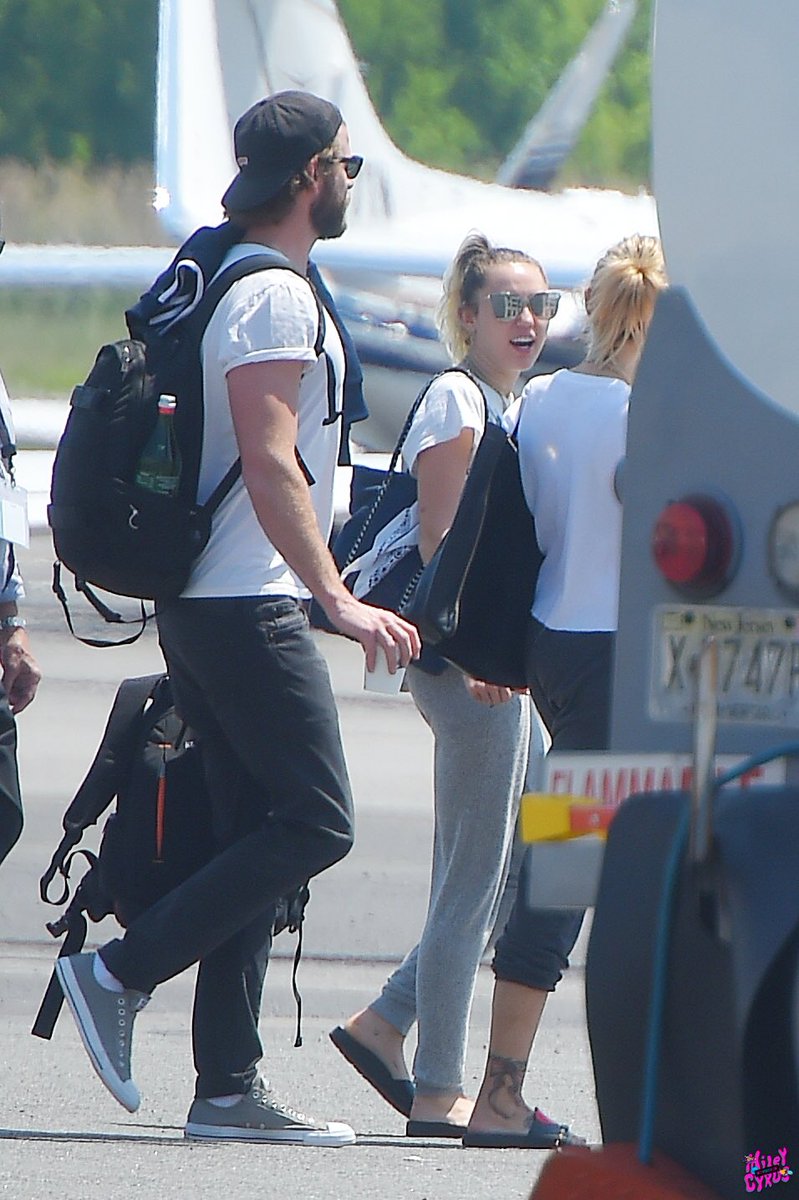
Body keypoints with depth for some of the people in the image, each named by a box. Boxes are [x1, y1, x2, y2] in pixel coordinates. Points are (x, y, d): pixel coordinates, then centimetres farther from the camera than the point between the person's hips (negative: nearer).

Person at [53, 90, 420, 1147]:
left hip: (209, 606, 10)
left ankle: (229, 1088, 5)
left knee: (258, 834, 7)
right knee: (316, 822, -11)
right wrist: (339, 600, -24)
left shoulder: (225, 286, 19)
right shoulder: (277, 297, -13)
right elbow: (271, 467, -21)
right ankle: (120, 974, -10)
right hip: (251, 609, -10)